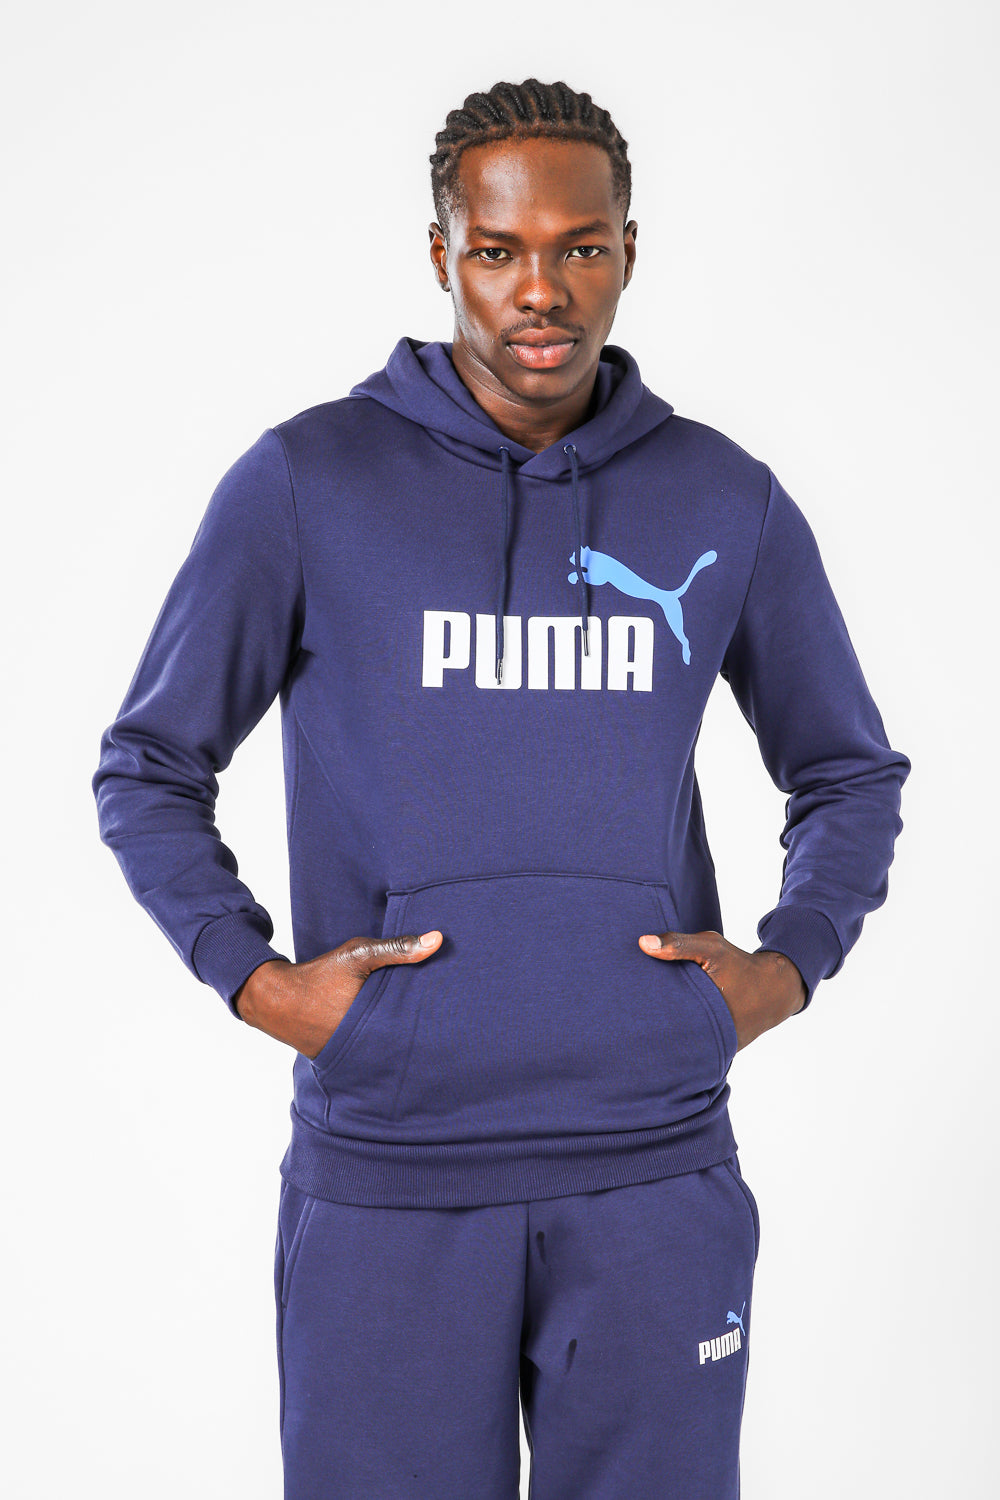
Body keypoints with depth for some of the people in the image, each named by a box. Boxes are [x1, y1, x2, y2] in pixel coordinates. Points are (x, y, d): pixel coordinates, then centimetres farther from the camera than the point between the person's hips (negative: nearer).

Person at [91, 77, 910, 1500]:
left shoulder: (728, 503, 5)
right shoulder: (305, 483, -1)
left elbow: (850, 776, 17)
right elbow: (149, 767, 7)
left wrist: (784, 970, 1)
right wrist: (256, 980, -6)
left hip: (654, 1169, 2)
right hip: (386, 1170, -1)